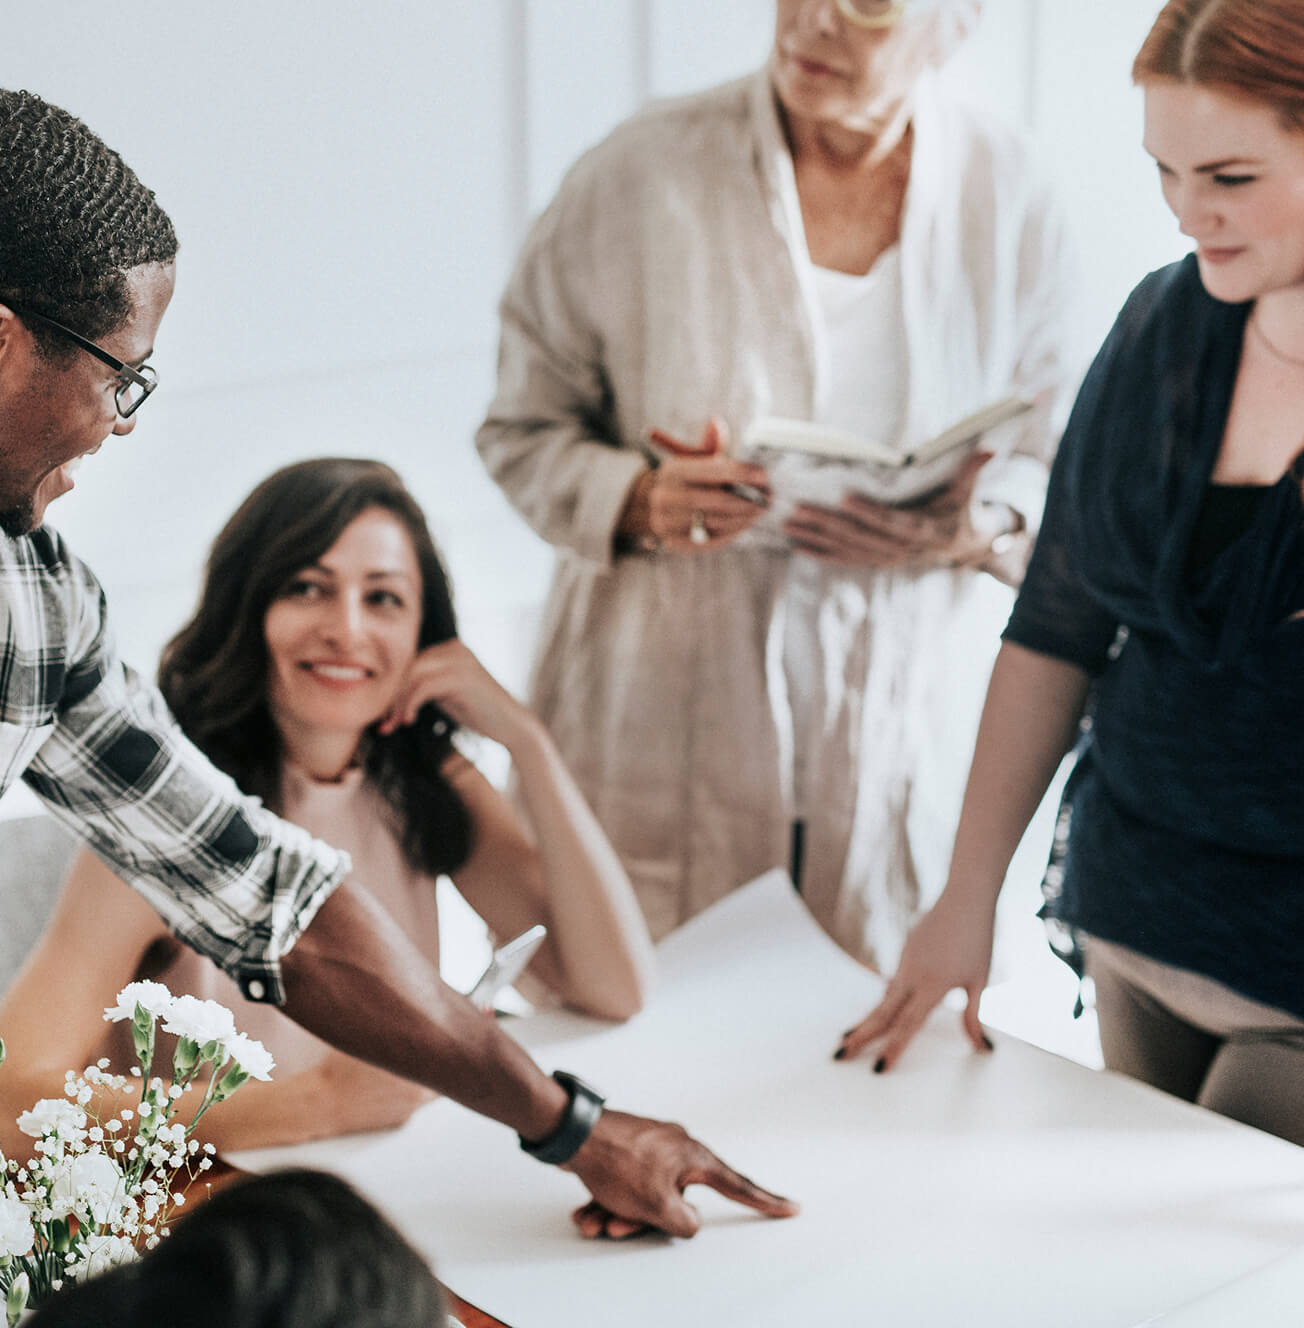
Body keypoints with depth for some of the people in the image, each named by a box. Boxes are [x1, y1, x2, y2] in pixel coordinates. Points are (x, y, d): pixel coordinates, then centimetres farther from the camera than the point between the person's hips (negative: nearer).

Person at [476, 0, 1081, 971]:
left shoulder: (1011, 199, -1)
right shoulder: (640, 174, -7)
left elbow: (1059, 467, 7)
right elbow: (524, 429, 1)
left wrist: (974, 531, -14)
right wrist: (638, 502, -18)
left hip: (902, 735, 2)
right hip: (664, 734, -1)